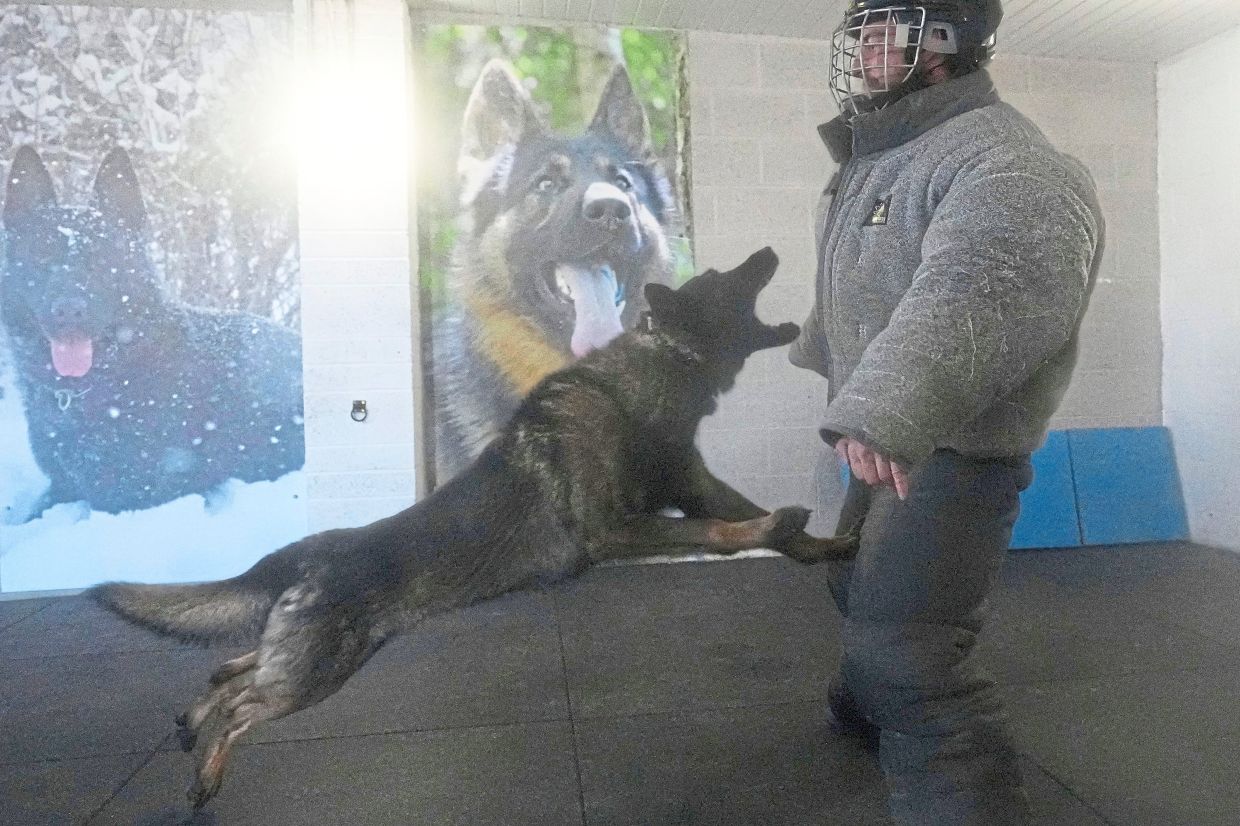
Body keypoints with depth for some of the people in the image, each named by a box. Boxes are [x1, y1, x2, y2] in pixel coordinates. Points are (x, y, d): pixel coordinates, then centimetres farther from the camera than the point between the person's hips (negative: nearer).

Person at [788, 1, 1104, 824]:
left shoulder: (999, 160, -19)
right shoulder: (880, 156, 14)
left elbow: (977, 290, -39)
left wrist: (882, 410, -53)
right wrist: (821, 351, 39)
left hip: (952, 452, -10)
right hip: (890, 439, 10)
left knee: (909, 662, -18)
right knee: (861, 585, 27)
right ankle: (866, 703, 53)